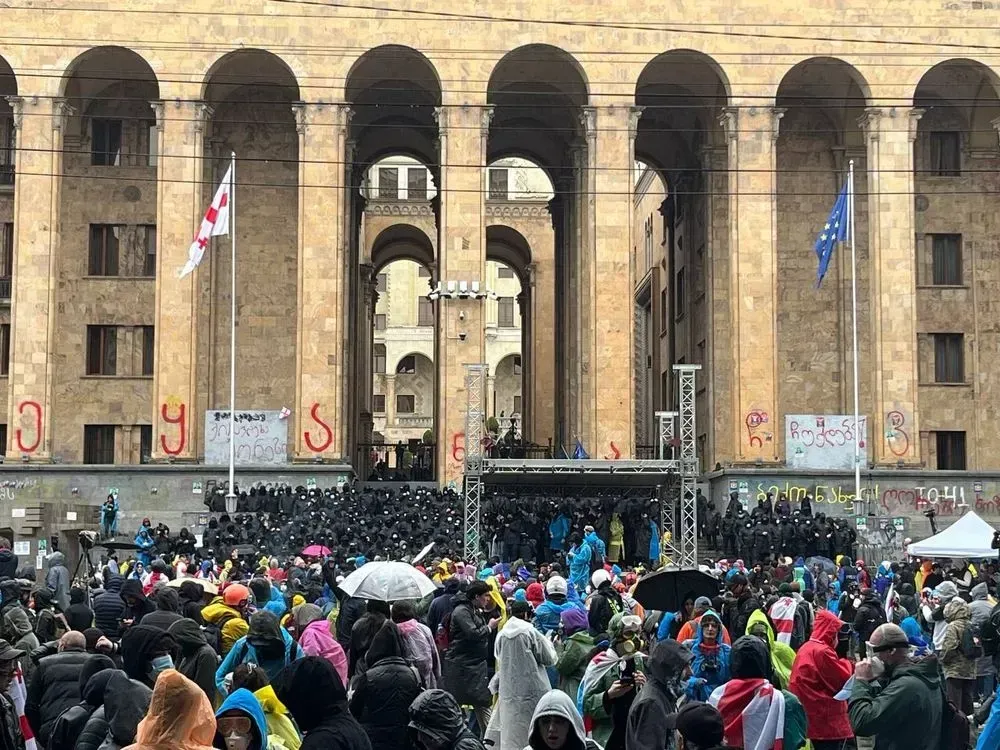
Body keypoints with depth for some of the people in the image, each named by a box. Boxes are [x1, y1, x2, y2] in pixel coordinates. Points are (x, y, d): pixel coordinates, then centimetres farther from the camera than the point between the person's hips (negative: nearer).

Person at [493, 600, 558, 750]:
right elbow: (549, 659, -3)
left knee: (511, 736, 7)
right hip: (532, 690, -4)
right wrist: (548, 642, 12)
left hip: (508, 691, 4)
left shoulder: (501, 634, 3)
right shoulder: (530, 632, -10)